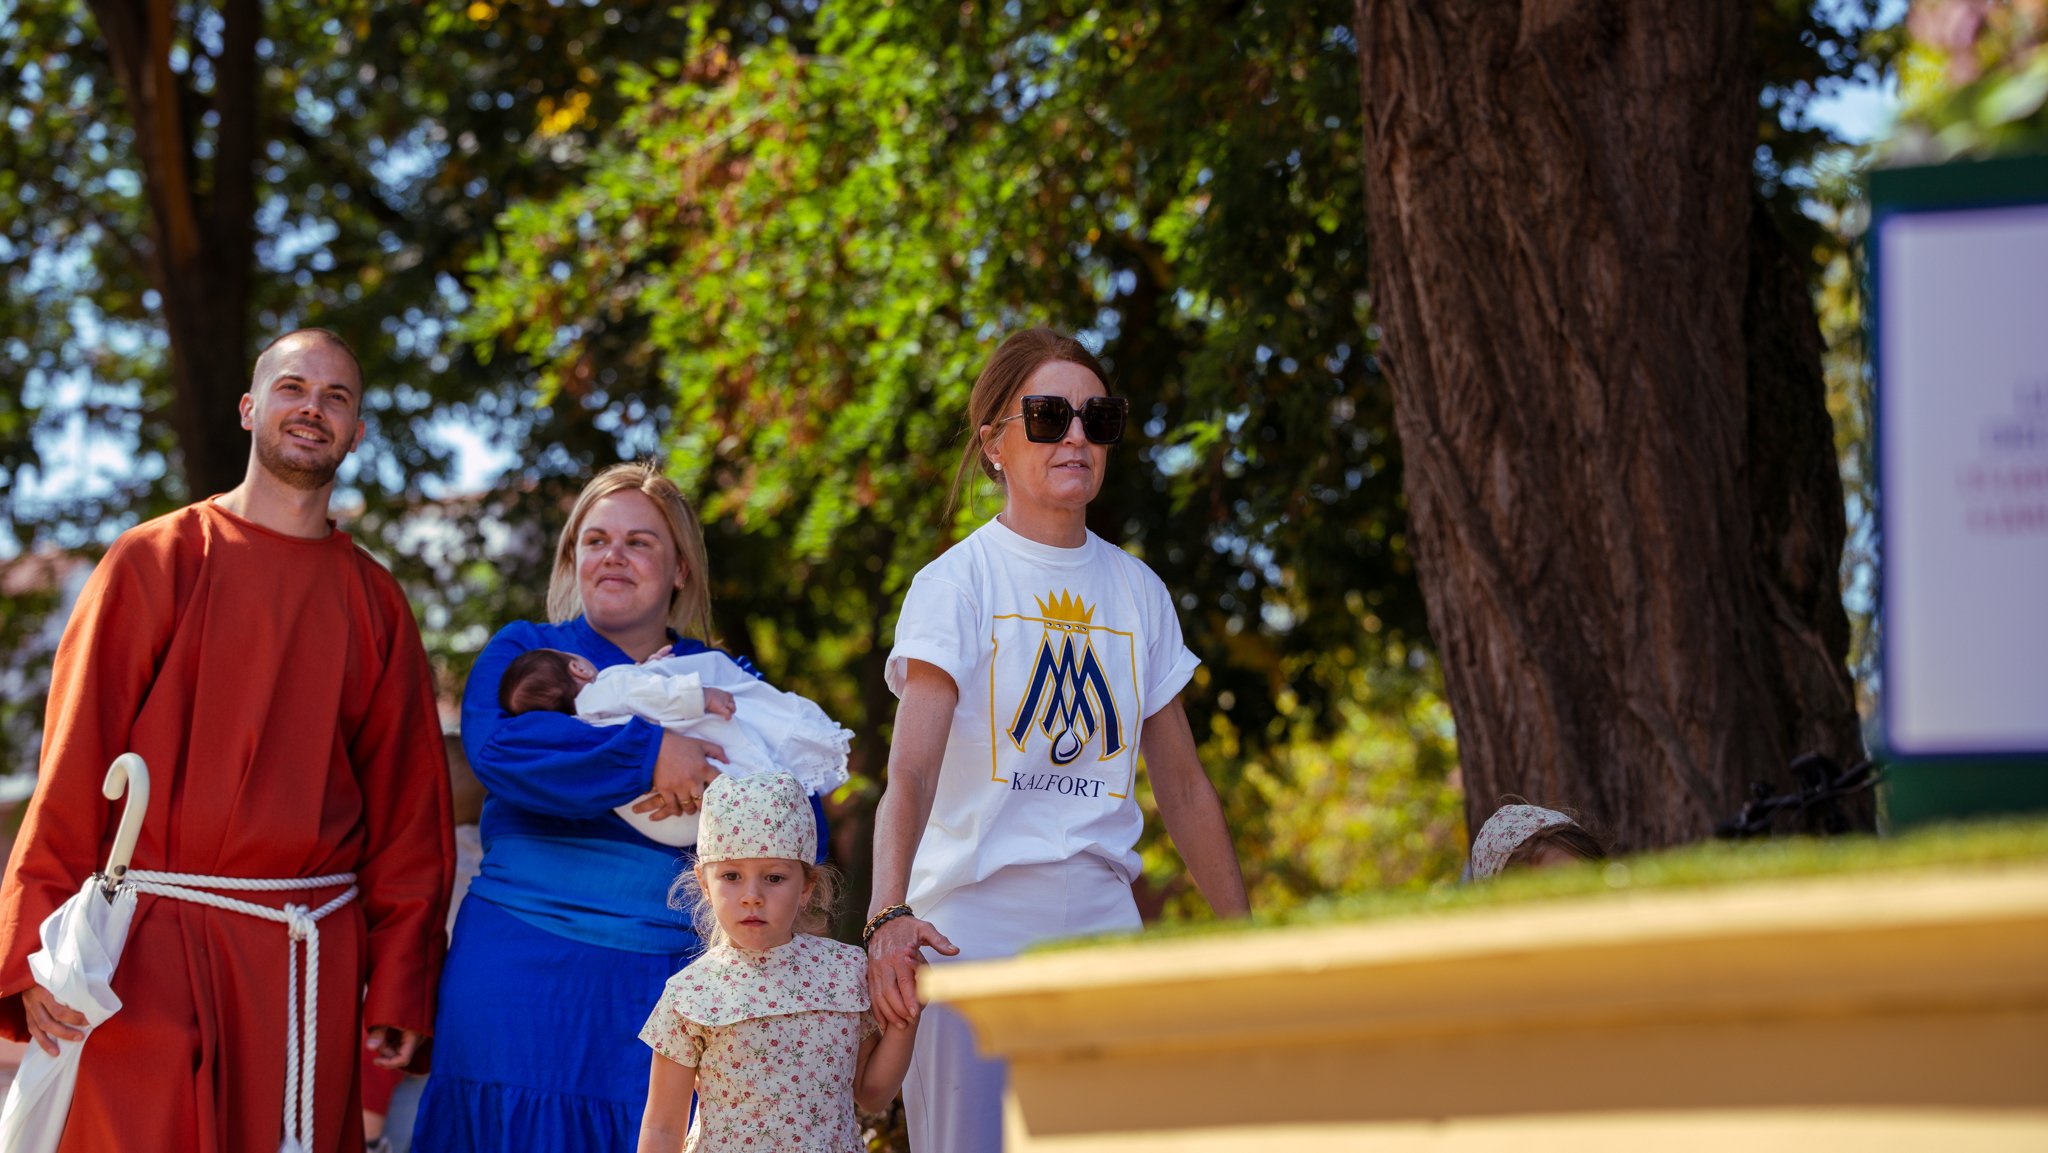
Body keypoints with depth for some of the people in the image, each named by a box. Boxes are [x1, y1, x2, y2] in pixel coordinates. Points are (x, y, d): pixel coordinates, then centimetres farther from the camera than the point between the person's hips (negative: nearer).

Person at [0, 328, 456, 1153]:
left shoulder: (376, 605, 11)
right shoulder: (155, 564, 2)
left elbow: (408, 807, 11)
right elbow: (73, 764, -2)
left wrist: (399, 987, 6)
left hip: (313, 962, 3)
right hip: (151, 953, -3)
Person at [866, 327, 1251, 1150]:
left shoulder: (1138, 593, 12)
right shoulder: (954, 585, -3)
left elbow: (1184, 790, 19)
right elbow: (910, 772, -16)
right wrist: (890, 914, -33)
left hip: (1104, 935, 4)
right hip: (972, 934, -4)